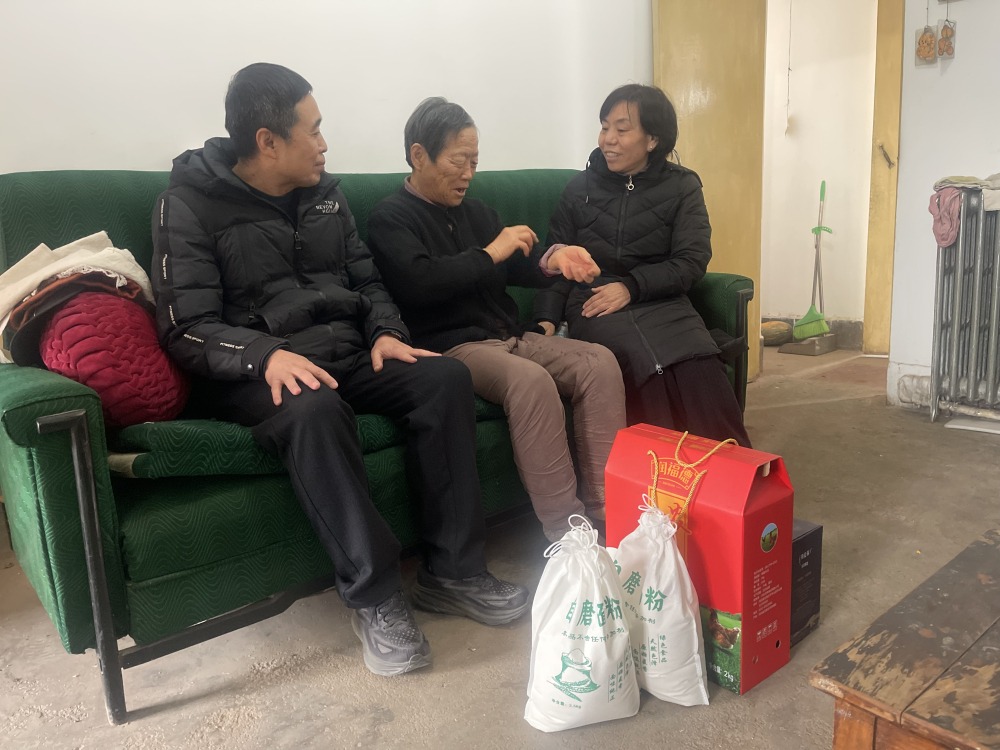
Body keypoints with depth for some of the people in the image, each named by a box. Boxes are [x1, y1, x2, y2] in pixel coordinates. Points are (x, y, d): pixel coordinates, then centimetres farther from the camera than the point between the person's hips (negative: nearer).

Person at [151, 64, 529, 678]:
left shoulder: (325, 194, 14)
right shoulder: (190, 205, -4)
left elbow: (367, 280, 19)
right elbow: (187, 329, -11)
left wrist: (385, 332, -3)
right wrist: (268, 355, -29)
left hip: (347, 355, 6)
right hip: (257, 372, -5)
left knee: (447, 378, -20)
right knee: (315, 410, -39)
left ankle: (454, 573, -14)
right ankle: (374, 595, -24)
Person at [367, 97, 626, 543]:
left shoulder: (475, 212, 22)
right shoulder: (390, 218, 0)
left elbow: (517, 269, 19)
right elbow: (418, 283, -19)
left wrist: (550, 261, -5)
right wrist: (489, 254, -11)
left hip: (510, 336, 7)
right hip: (452, 347, -7)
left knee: (600, 362, -16)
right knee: (532, 380, -35)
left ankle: (605, 510, -16)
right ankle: (564, 531, -28)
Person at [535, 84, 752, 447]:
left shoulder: (682, 187, 9)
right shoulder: (580, 188, 11)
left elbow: (692, 261, 0)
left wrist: (631, 287, -14)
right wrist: (546, 321, -6)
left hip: (662, 303, 1)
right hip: (594, 305, 0)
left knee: (701, 376, -31)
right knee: (650, 370, -33)